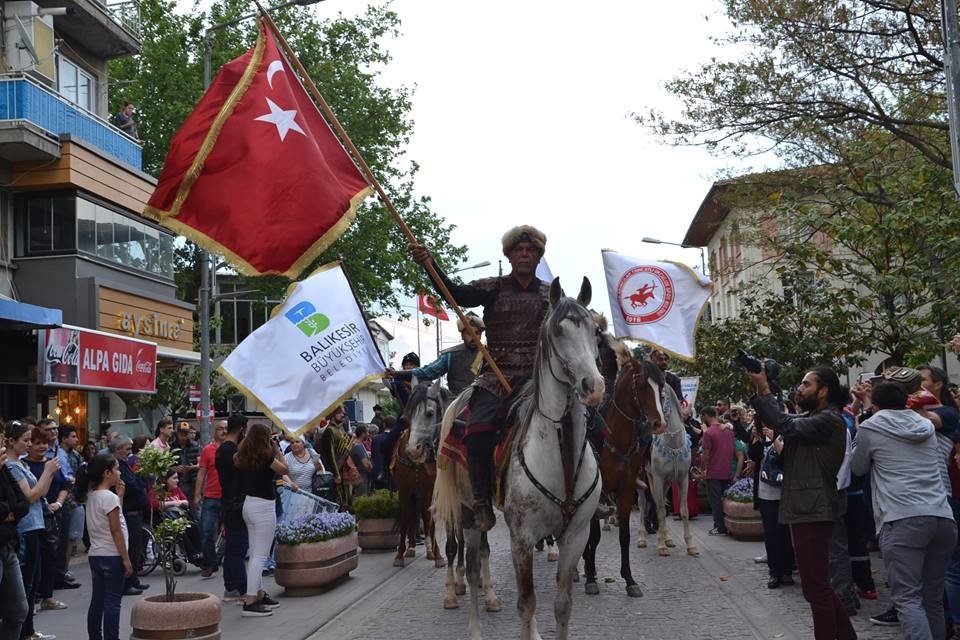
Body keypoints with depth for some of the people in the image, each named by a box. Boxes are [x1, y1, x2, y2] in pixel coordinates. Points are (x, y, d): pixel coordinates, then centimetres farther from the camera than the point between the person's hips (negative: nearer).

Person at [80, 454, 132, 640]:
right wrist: (126, 559, -14)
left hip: (95, 555, 8)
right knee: (112, 602, -4)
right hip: (112, 556, -8)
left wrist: (119, 495, 10)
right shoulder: (109, 497, -16)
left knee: (97, 601, 13)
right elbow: (116, 530, -17)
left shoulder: (91, 495, 10)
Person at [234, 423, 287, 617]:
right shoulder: (264, 456, -15)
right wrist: (277, 449, 5)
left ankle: (259, 595, 25)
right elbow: (284, 470, -3)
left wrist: (273, 451, 13)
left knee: (255, 554, 16)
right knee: (260, 555, -6)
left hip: (249, 504, 8)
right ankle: (250, 603, -8)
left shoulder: (243, 457, 5)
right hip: (263, 506, -8)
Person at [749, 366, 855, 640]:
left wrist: (764, 388, -16)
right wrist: (757, 391, -1)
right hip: (803, 510, 10)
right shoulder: (810, 419, 18)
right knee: (818, 585, 18)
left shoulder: (829, 420, -12)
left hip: (813, 512, -10)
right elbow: (776, 422, 11)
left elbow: (786, 425, -22)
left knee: (815, 586, -5)